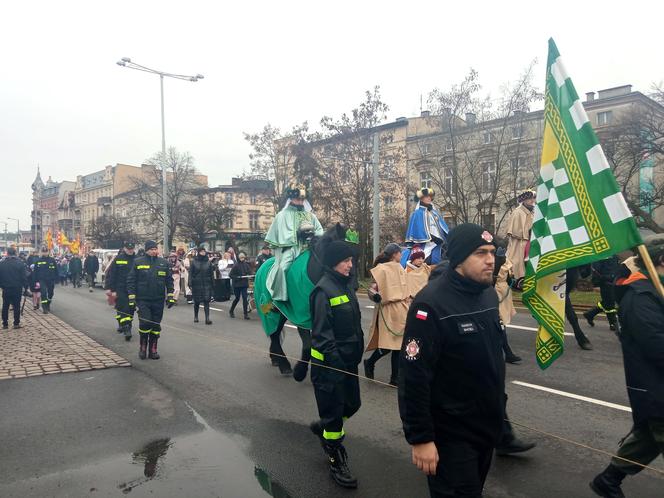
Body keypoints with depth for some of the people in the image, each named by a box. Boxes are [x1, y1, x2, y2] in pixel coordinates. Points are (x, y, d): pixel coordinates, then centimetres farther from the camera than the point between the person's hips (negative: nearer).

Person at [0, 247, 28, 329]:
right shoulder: (20, 263, -9)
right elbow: (24, 276, -8)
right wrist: (24, 285, 4)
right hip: (17, 288, -1)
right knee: (17, 306, 5)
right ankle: (16, 323, 6)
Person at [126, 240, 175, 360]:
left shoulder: (164, 263, 6)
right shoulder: (138, 262, -1)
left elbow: (169, 280, 11)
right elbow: (131, 280, 1)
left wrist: (170, 296, 5)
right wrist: (132, 298, -4)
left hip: (158, 301, 3)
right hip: (143, 300, -2)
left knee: (156, 325, 7)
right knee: (145, 323, -11)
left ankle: (153, 349, 19)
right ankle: (143, 347, 11)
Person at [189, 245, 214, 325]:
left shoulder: (208, 262, 5)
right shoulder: (194, 261, 0)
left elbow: (211, 274, 9)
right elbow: (190, 273, -1)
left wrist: (213, 284, 7)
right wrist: (190, 283, -10)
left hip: (206, 284, 1)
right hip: (196, 284, -1)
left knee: (206, 301, -7)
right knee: (197, 301, 9)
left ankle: (207, 318, -9)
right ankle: (196, 316, 27)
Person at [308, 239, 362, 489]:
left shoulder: (346, 284, 8)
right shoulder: (324, 290, -17)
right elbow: (321, 332, -20)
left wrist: (358, 351, 13)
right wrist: (335, 360, -23)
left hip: (349, 358, 8)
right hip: (330, 361, -8)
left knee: (352, 404, 17)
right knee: (334, 409, 4)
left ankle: (323, 427, 44)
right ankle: (336, 460, 21)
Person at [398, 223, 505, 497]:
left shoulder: (489, 293, 3)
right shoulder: (431, 303, -24)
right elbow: (414, 376, -24)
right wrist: (420, 438, -21)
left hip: (488, 424, 8)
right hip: (451, 432, -8)